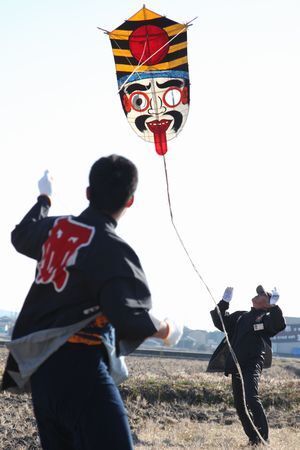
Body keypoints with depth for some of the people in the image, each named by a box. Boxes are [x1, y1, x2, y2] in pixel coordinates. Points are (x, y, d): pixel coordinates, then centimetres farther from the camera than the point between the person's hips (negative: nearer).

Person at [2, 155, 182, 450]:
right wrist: (166, 330, -3)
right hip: (80, 370, -9)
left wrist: (44, 197, 51)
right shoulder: (112, 249, -12)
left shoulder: (53, 229, 10)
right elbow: (129, 319, -23)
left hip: (41, 370, 9)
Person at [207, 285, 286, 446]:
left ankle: (263, 437, -19)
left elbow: (279, 325, -17)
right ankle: (253, 438, 19)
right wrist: (225, 301, 17)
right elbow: (220, 321, 24)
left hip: (253, 365, -7)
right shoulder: (241, 316, 22)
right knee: (239, 404, 8)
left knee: (251, 397, -23)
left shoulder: (267, 317, 4)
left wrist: (274, 306, -21)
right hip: (235, 366, 7)